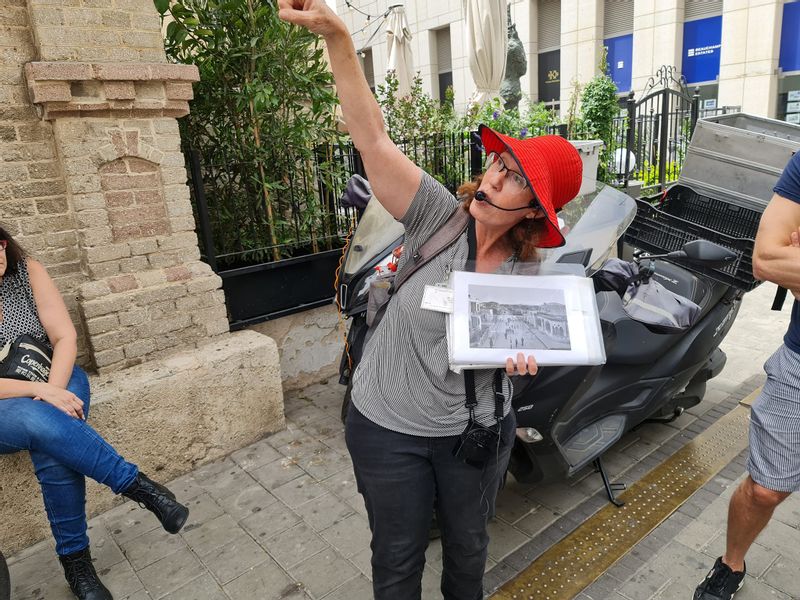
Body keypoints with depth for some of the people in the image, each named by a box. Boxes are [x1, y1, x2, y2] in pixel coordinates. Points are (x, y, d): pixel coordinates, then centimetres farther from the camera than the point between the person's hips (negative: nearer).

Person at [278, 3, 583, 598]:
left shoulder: (526, 273, -8)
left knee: (468, 545, 26)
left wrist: (520, 357, -18)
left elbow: (513, 342, 6)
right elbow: (372, 137, -28)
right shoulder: (439, 216, -17)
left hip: (475, 431, 3)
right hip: (388, 426, -2)